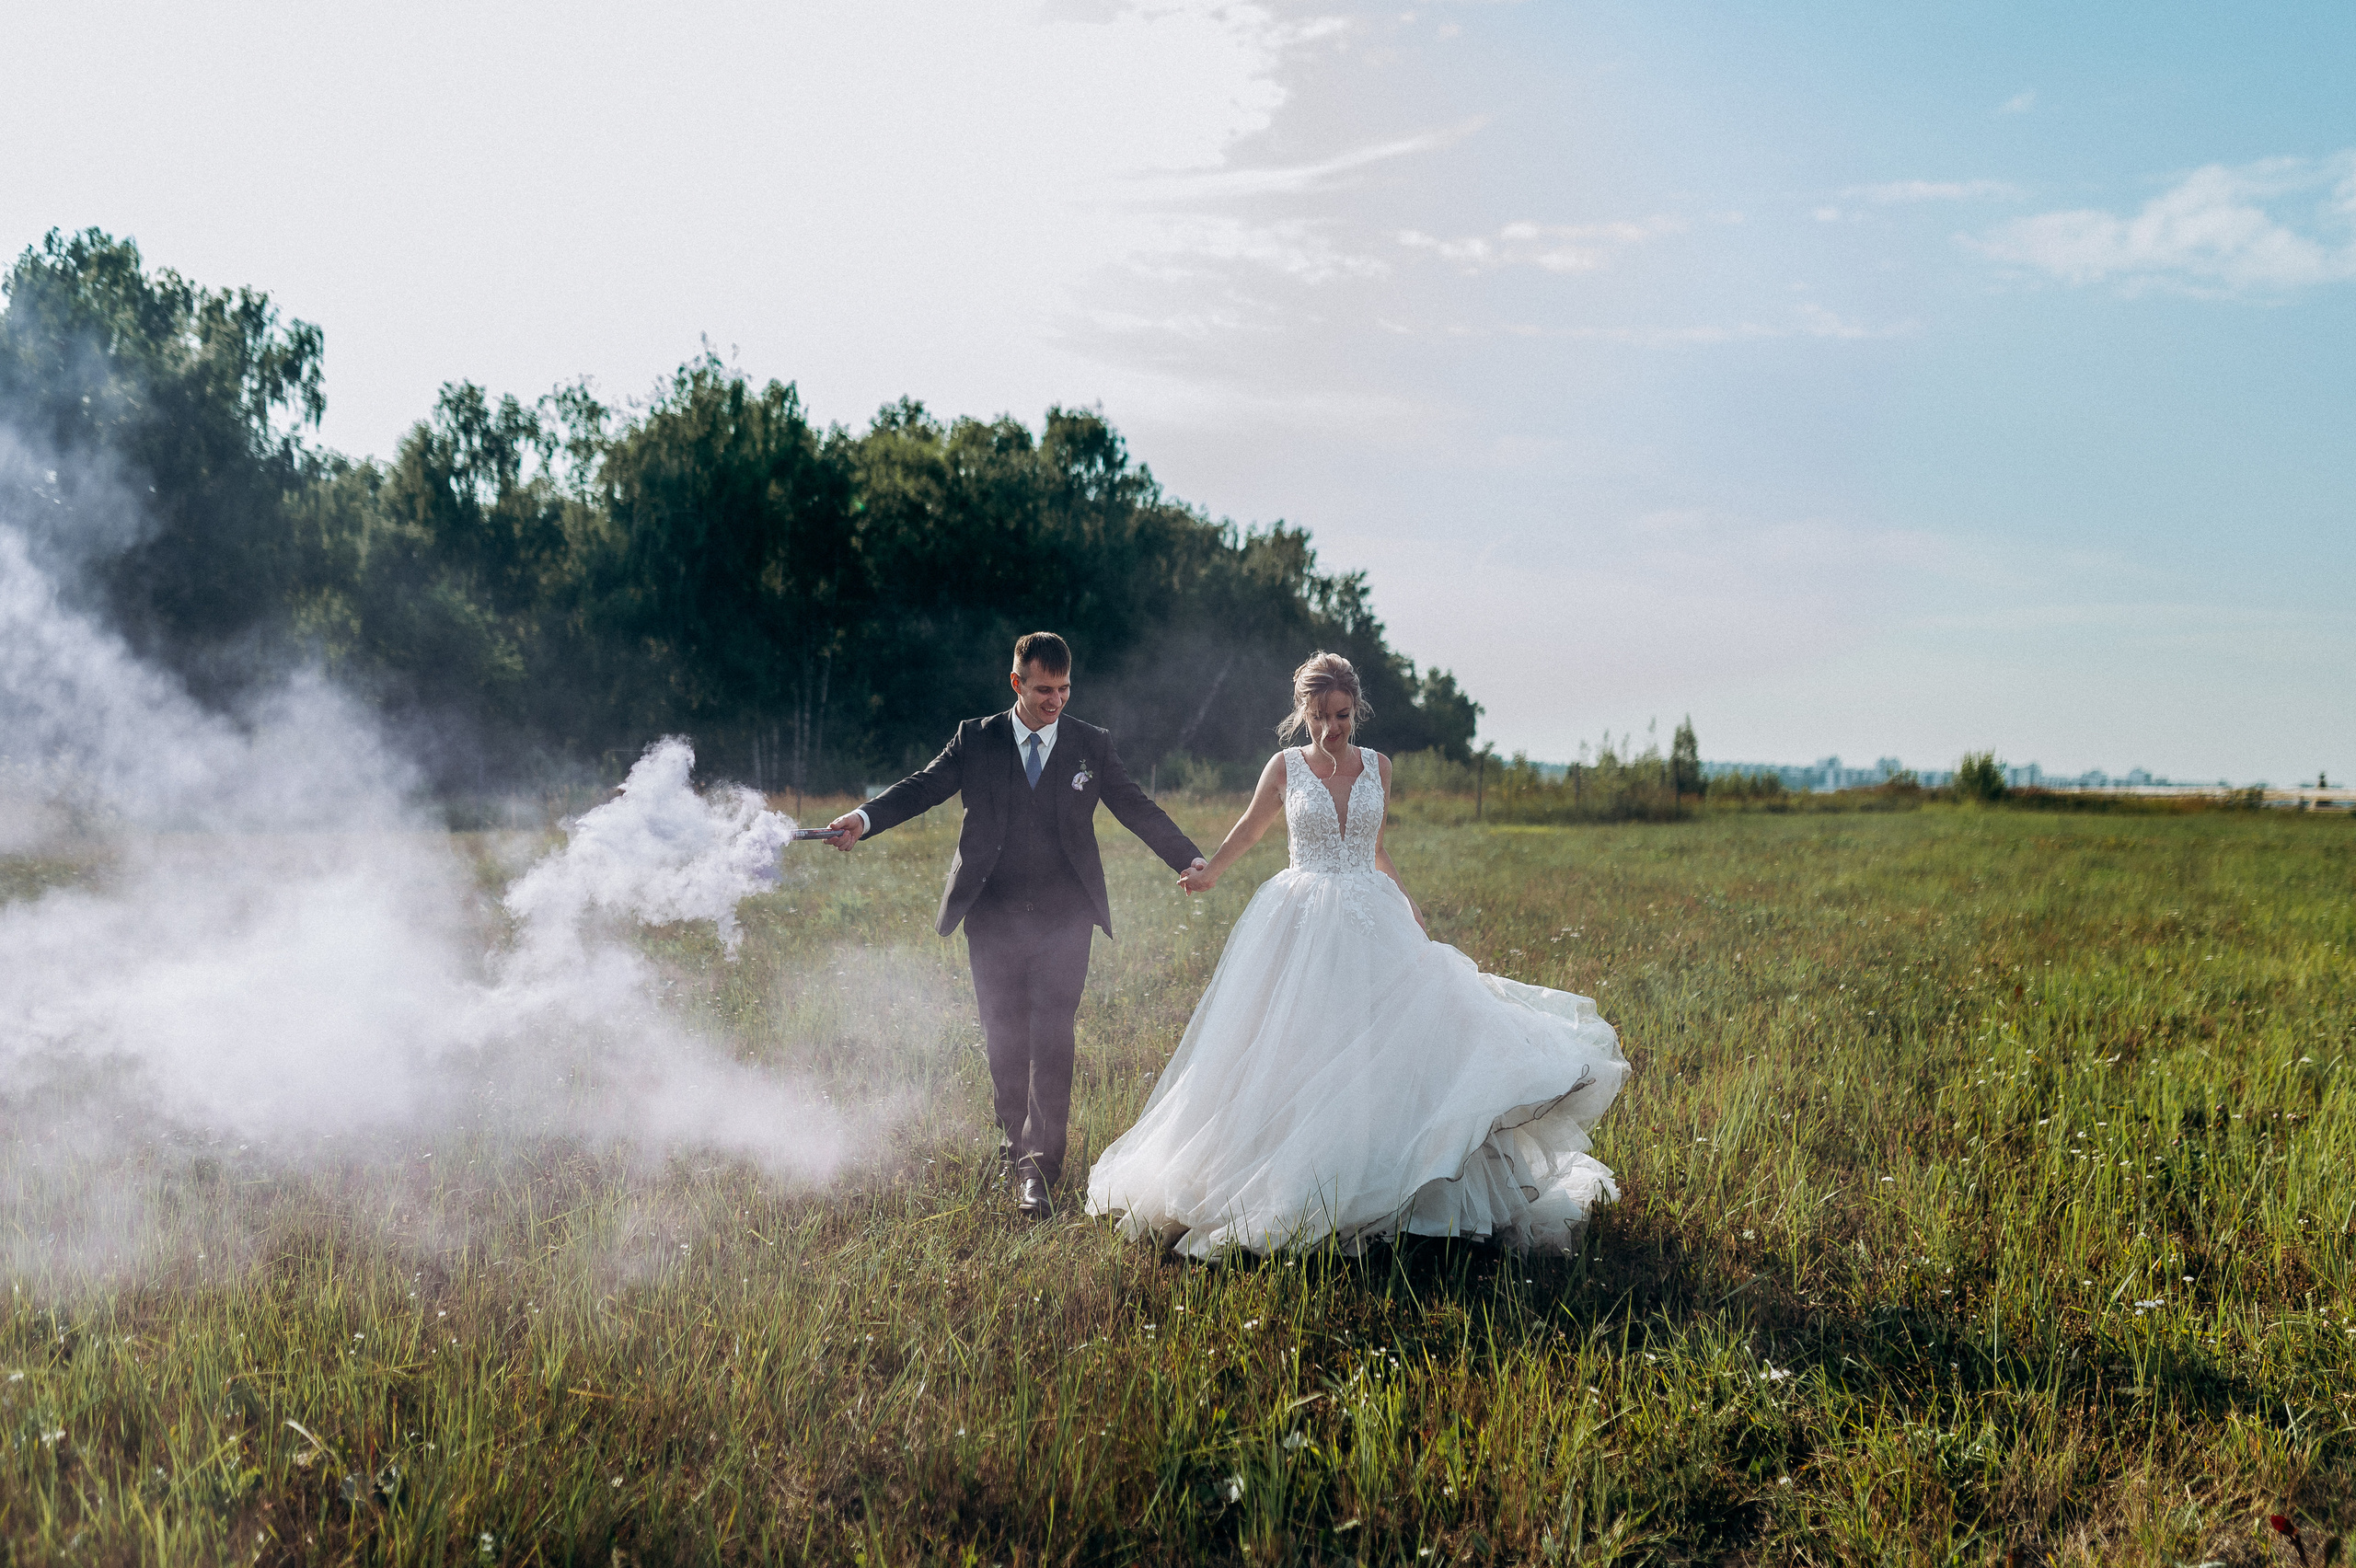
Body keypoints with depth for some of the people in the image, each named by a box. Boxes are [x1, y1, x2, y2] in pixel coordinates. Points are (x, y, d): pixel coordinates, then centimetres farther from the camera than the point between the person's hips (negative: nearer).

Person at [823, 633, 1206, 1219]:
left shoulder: (1092, 746, 7)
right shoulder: (976, 740, 6)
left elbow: (1138, 808, 8)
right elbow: (924, 786, -2)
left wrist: (1189, 858, -1)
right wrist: (865, 818, -18)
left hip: (1063, 917, -1)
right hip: (994, 917, 1)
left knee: (1051, 1037, -10)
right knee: (1004, 1039, 8)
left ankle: (1037, 1171, -11)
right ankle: (1014, 1144, 27)